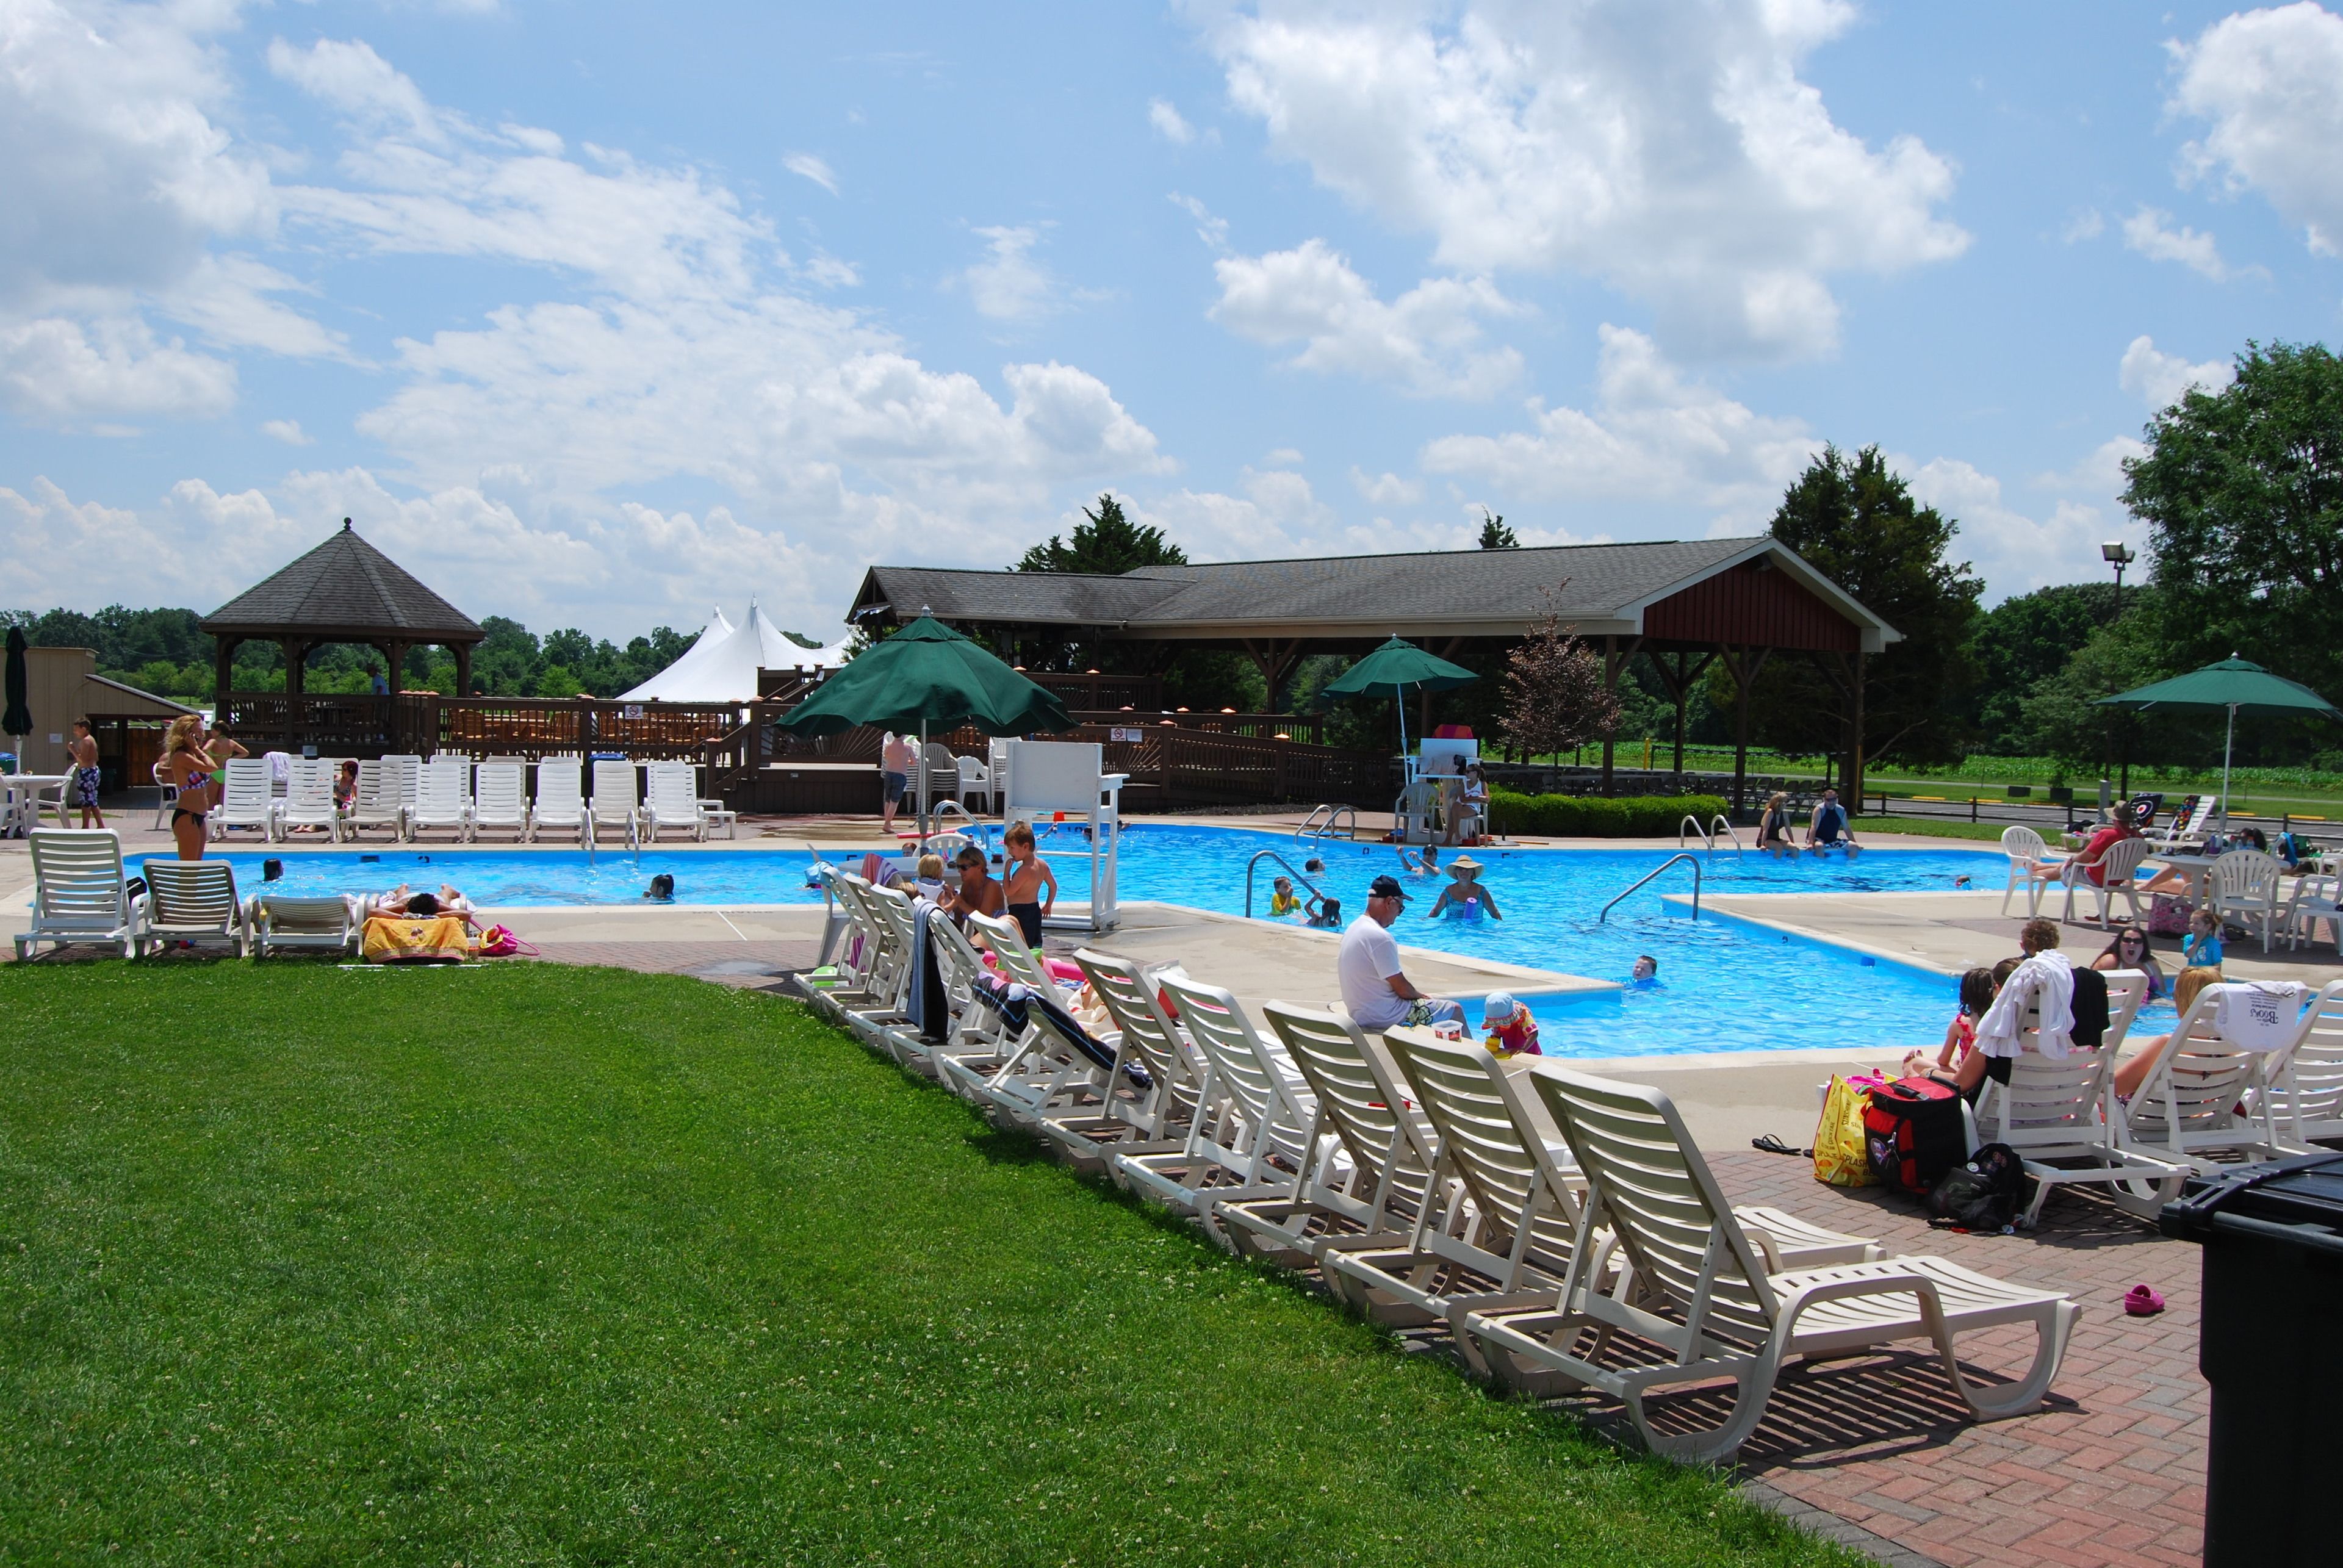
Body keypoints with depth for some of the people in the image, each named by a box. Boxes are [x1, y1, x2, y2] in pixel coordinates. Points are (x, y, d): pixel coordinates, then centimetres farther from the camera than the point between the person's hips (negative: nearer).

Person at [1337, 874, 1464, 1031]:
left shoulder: (1353, 928, 7)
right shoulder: (1379, 937, -23)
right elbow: (1402, 989, -18)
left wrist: (1418, 996, 10)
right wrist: (1420, 996, 2)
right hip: (1385, 1017, -10)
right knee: (1456, 1010, 3)